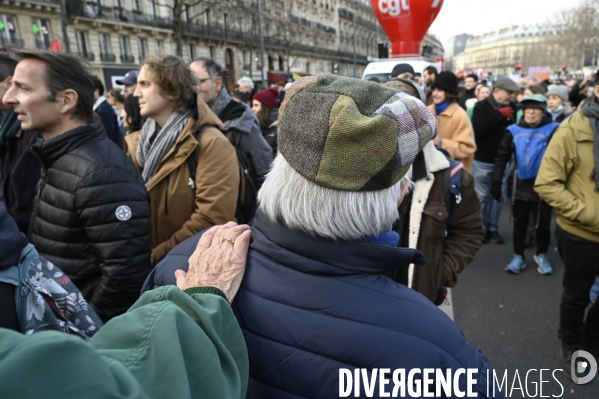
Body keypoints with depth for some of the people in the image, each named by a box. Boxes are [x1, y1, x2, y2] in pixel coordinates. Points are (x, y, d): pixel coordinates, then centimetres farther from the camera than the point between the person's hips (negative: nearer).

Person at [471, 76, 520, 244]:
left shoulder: (511, 107, 4)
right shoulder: (481, 106, -7)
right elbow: (477, 130, -21)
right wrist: (499, 114, -22)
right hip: (482, 161, -3)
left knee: (498, 196, 9)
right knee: (482, 196, 5)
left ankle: (493, 228, 20)